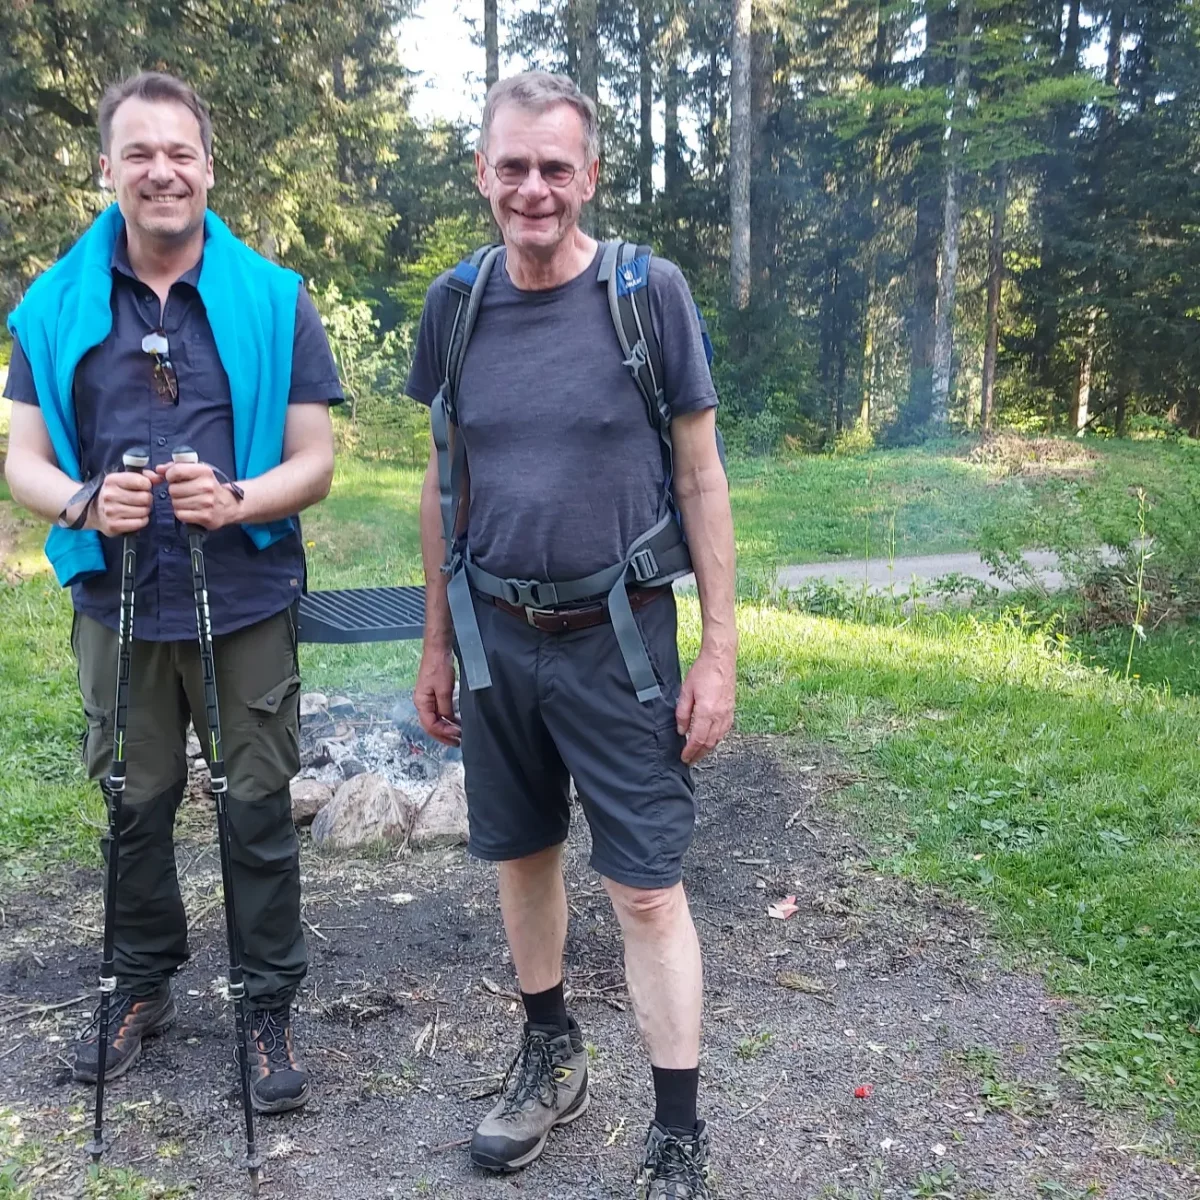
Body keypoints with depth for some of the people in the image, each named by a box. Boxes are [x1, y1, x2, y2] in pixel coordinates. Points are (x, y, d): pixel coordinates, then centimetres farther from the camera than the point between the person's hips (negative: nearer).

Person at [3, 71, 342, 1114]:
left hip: (246, 604, -2)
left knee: (259, 810, 6)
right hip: (117, 604, 2)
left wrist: (236, 500, -22)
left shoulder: (273, 299, -1)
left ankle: (271, 1008, 23)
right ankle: (144, 985, 37)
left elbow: (314, 462, -2)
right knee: (134, 805, 15)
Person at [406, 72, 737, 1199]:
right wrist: (436, 644, 11)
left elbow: (700, 479, -4)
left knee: (645, 890, 0)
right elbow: (444, 485, 10)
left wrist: (719, 650, -7)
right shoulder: (454, 304, 3)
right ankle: (552, 1058, 40)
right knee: (522, 855, 17)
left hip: (618, 640, -3)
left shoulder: (650, 294, -7)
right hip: (496, 636, 4)